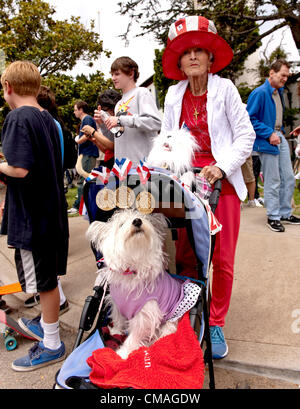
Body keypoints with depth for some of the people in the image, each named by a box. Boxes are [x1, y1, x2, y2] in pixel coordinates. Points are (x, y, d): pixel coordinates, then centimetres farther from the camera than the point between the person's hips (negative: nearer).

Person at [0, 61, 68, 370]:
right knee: (46, 279, 22)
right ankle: (45, 324, 41)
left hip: (32, 216, -9)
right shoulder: (47, 119, 11)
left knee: (44, 282, 5)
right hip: (50, 210, 9)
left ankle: (52, 345, 22)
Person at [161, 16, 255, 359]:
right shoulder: (174, 94, 11)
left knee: (222, 260, 0)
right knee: (184, 256, 4)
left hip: (221, 181, -2)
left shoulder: (224, 88, 1)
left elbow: (245, 135, -1)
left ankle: (215, 324, 21)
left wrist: (221, 167, -14)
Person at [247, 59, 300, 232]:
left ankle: (285, 213, 24)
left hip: (280, 138, 9)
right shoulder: (260, 93, -12)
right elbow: (250, 118, -18)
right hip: (267, 141, -9)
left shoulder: (280, 91, 15)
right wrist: (269, 134, -20)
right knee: (273, 182, -3)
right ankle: (273, 217, 11)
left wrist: (281, 132, 15)